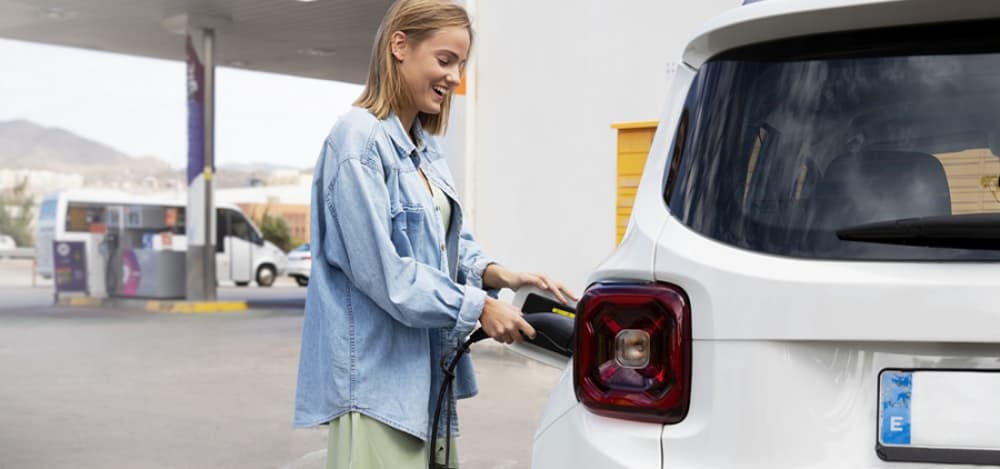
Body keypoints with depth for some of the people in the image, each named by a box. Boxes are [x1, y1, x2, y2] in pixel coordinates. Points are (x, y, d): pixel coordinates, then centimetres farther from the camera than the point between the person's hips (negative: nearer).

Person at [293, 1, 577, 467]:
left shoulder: (425, 149, 13)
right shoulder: (360, 138, -15)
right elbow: (380, 268, -21)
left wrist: (498, 274, -2)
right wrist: (478, 306, -16)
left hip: (425, 368, 9)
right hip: (376, 373, -9)